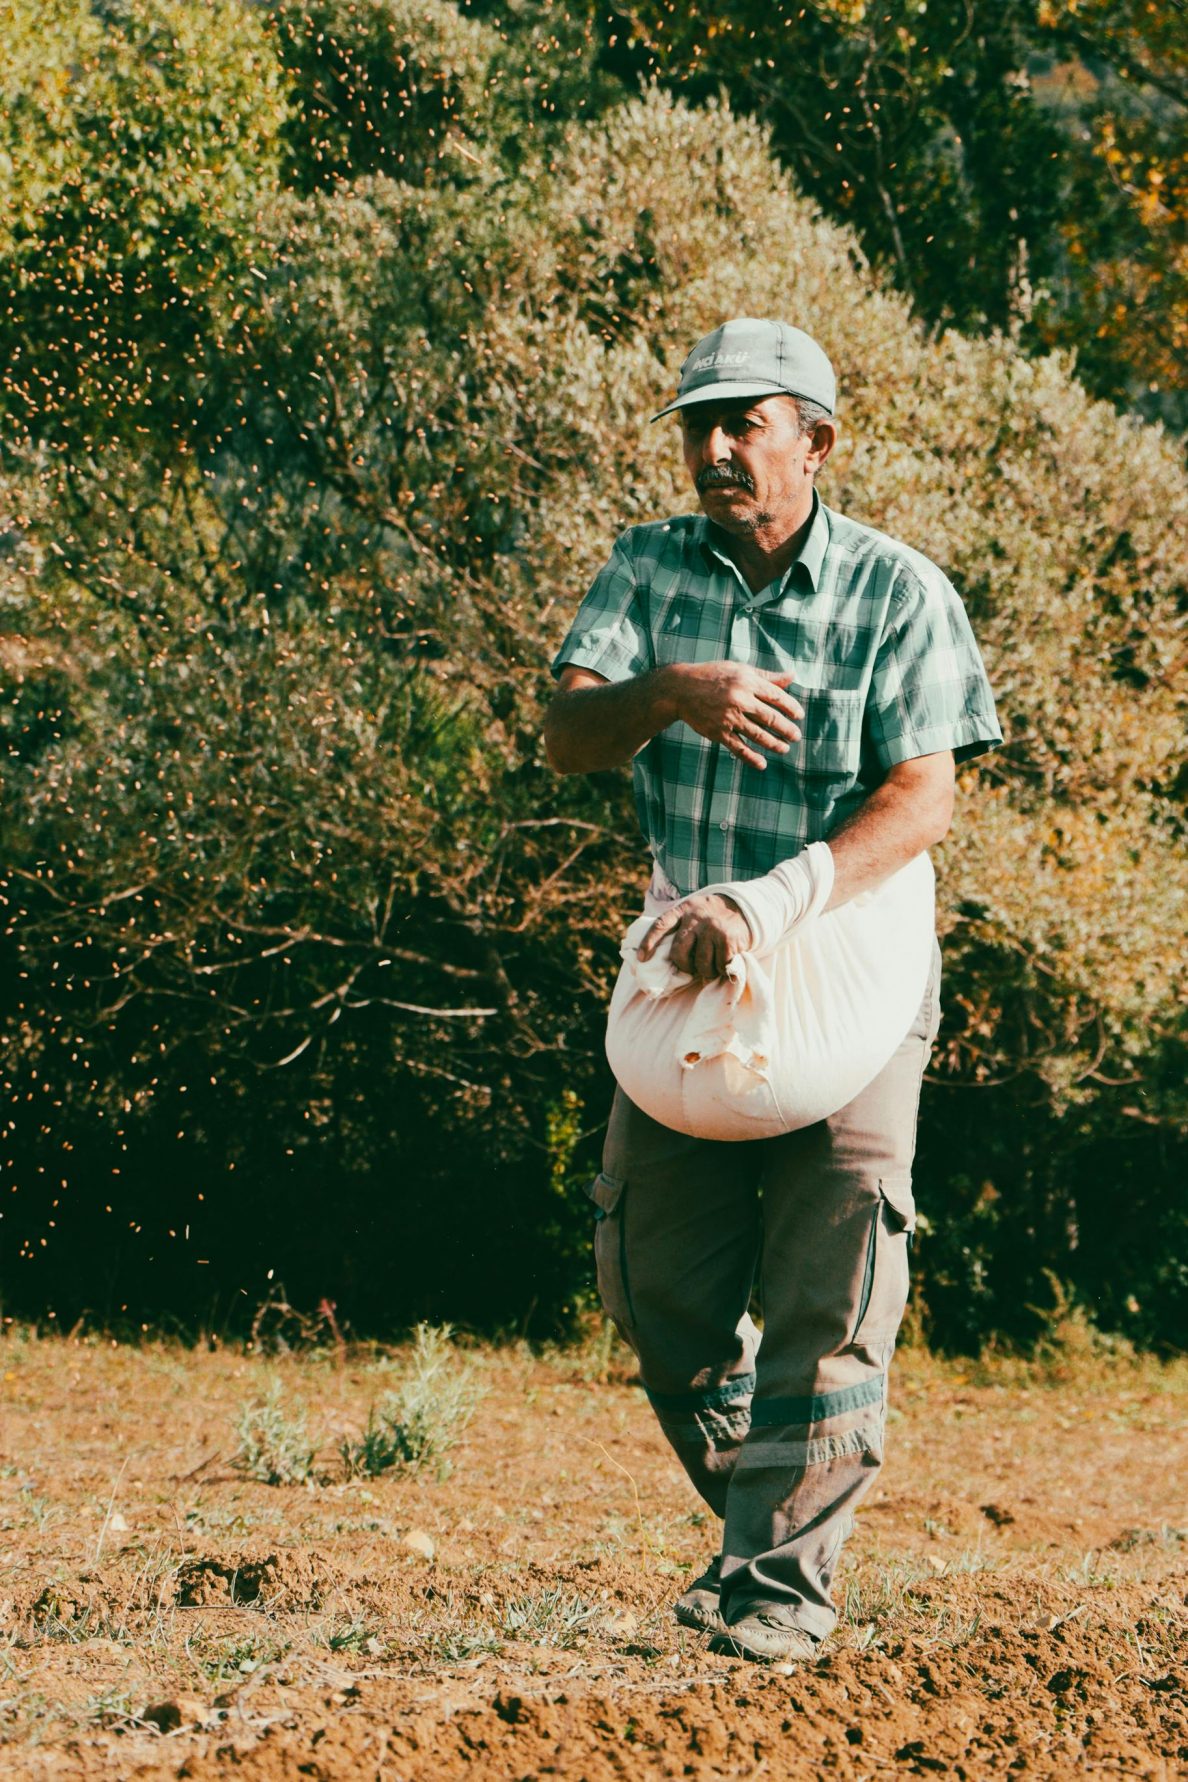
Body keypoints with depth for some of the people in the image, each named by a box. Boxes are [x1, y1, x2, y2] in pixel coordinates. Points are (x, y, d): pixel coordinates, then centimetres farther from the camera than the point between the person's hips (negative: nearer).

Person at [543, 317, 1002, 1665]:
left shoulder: (898, 595, -10)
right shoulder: (652, 570, 2)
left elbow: (919, 802, -19)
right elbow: (565, 738, -8)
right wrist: (671, 691, -31)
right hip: (689, 987, 4)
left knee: (825, 1296, -9)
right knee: (656, 1286, 6)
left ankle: (784, 1580, -5)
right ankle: (757, 1511, 26)